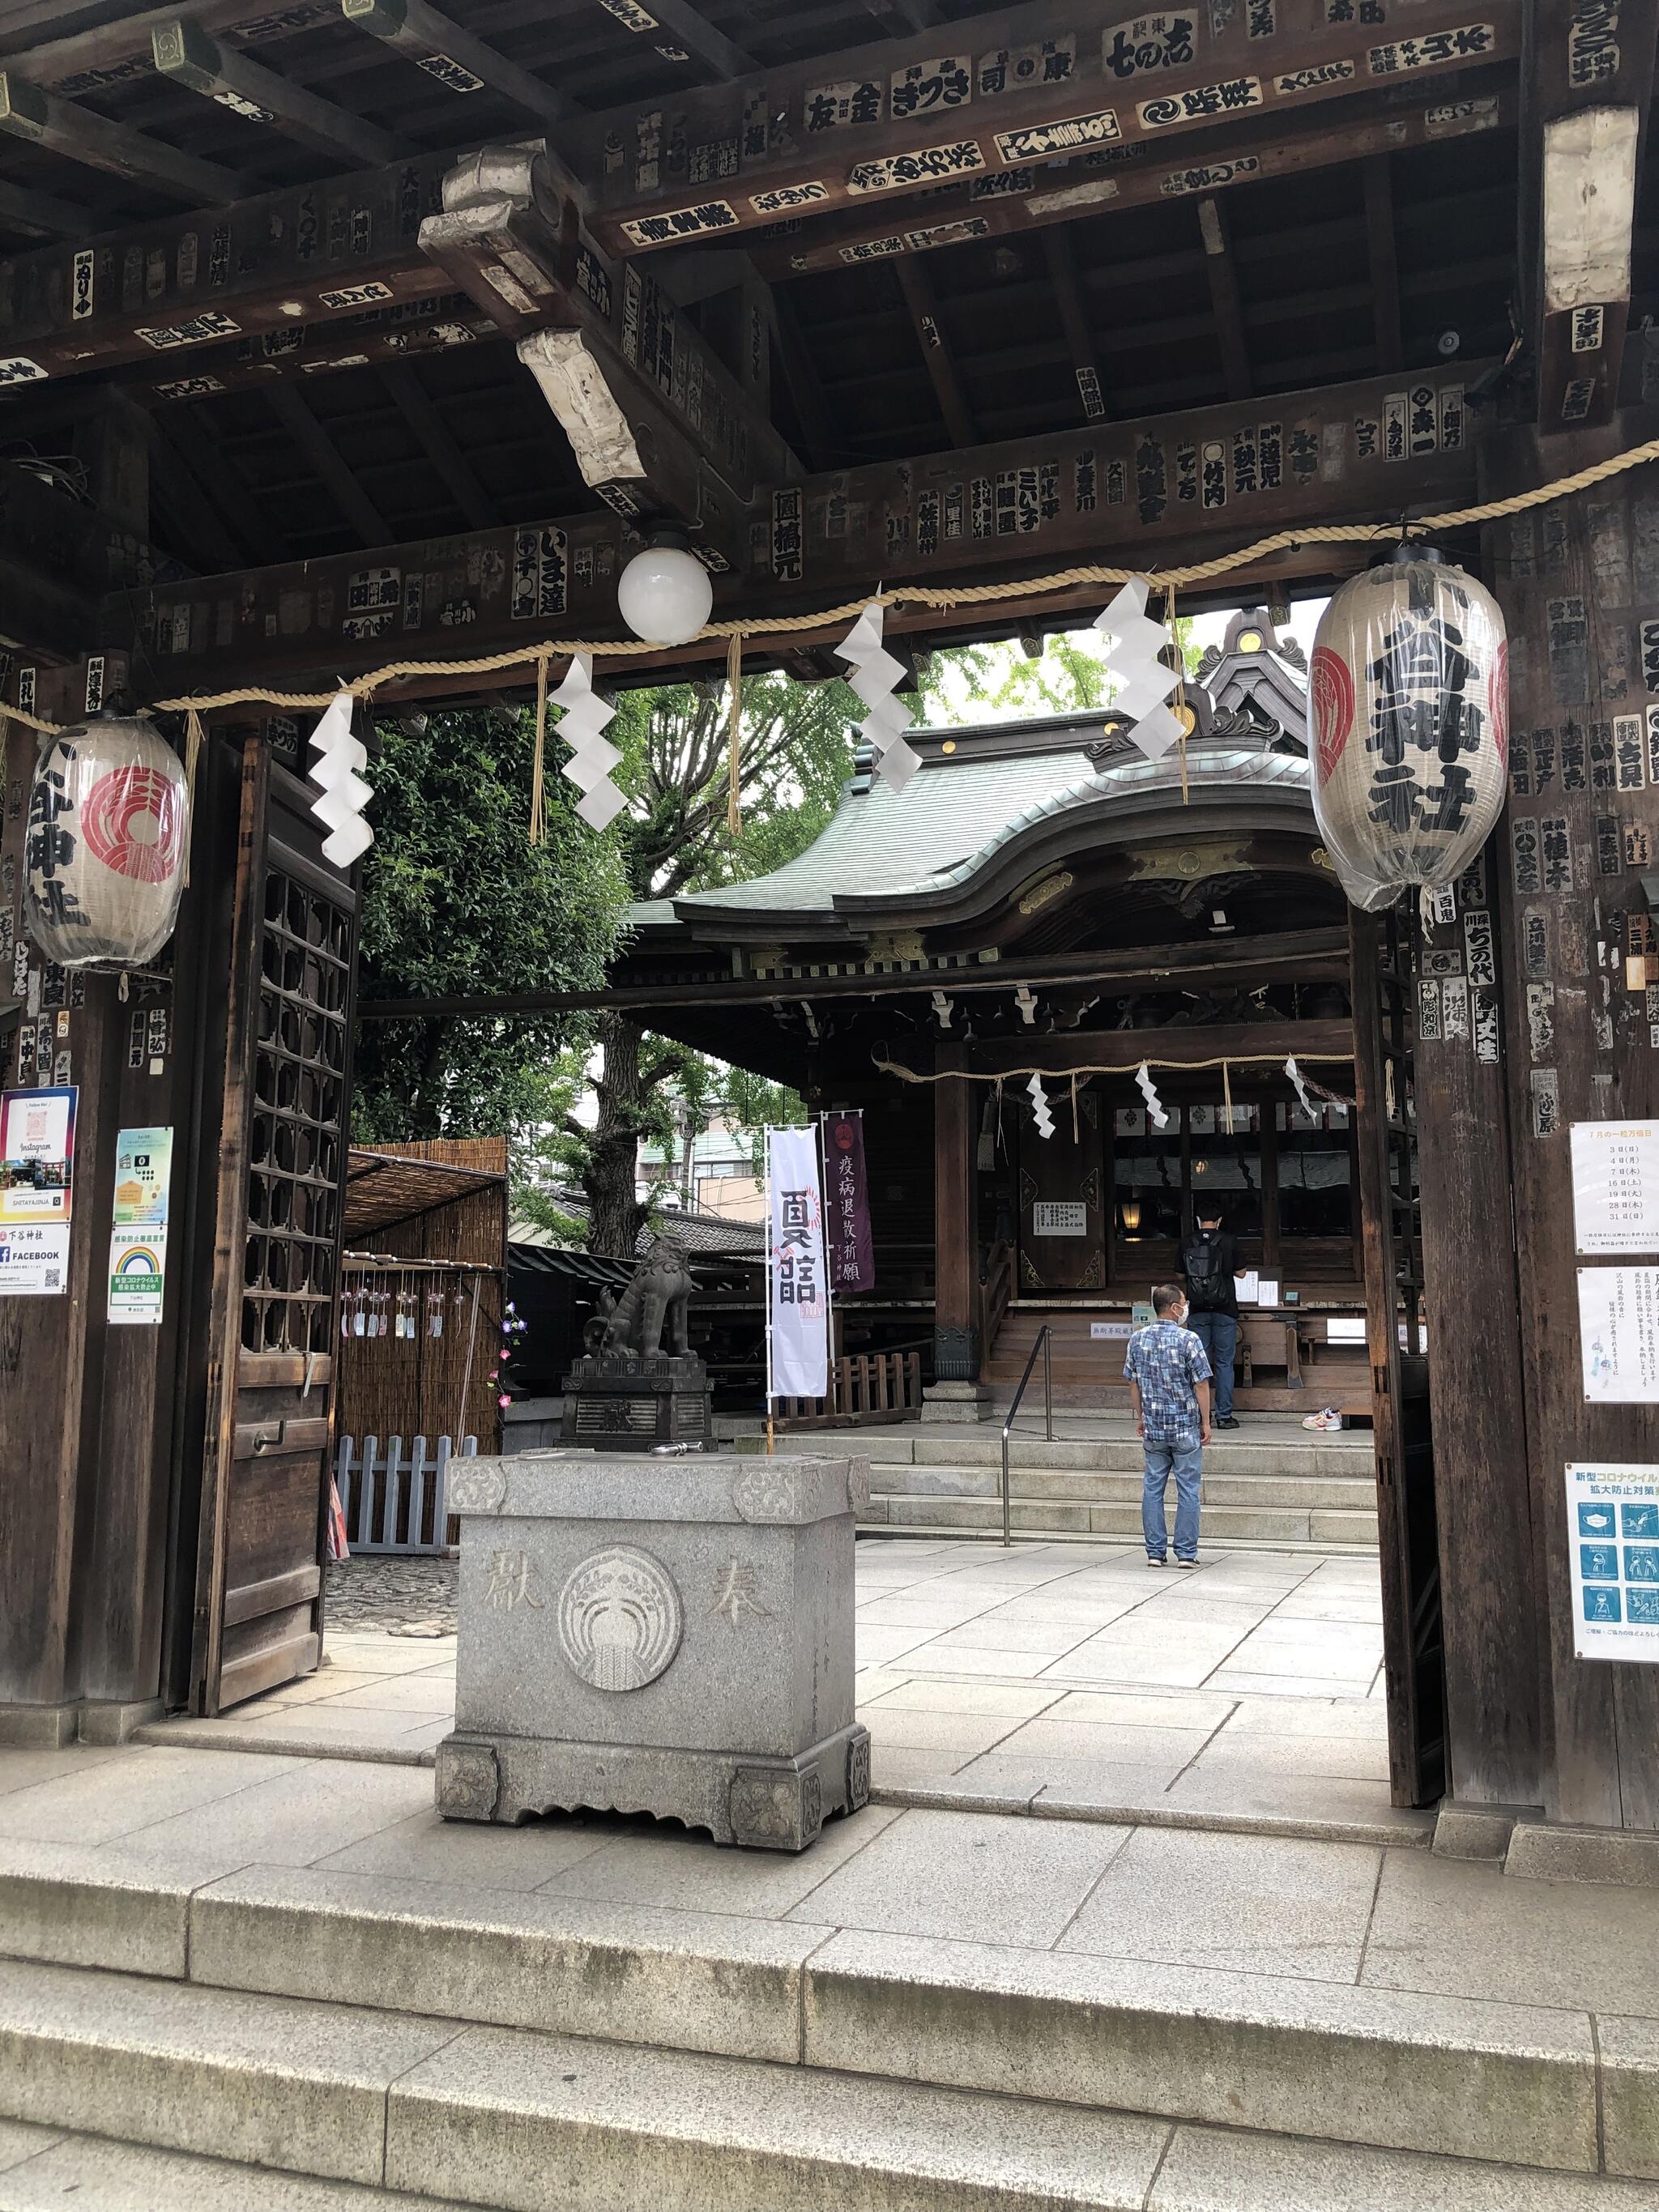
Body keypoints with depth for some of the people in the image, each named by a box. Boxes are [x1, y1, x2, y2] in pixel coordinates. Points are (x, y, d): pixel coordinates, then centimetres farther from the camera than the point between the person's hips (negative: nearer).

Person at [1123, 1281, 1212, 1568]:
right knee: (1187, 1490, 4)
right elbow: (1201, 1384, -10)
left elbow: (1133, 1382, 9)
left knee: (1153, 1488, 10)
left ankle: (1155, 1552, 12)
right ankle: (1186, 1553, 7)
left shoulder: (1137, 1339, 2)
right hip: (1186, 1426, -4)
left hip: (1153, 1428, 4)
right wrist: (1206, 1423, -1)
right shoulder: (1188, 1339, -12)